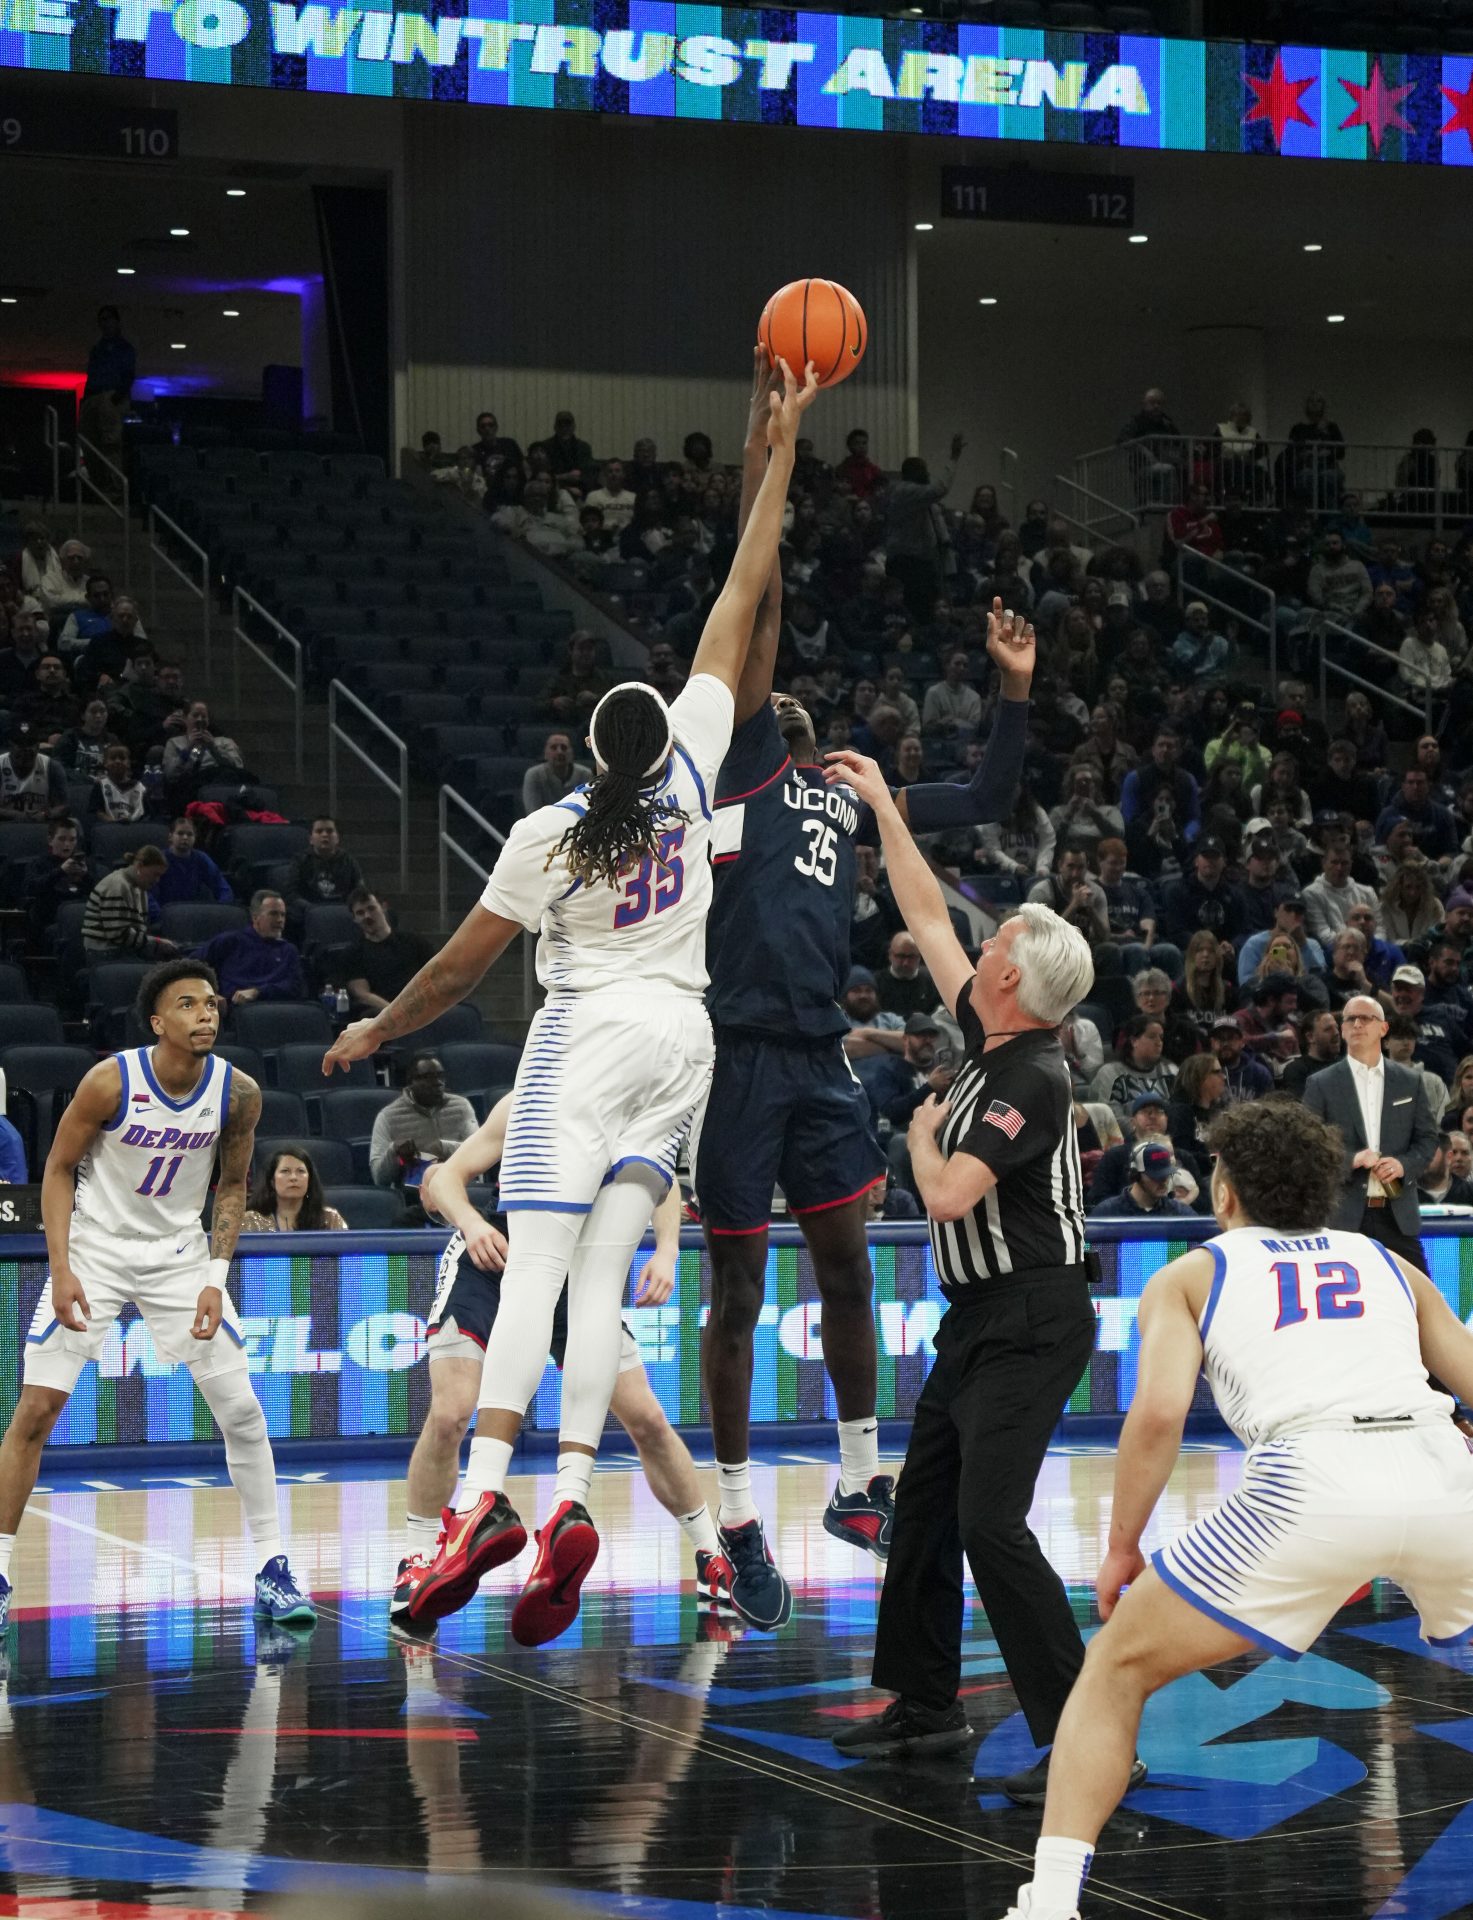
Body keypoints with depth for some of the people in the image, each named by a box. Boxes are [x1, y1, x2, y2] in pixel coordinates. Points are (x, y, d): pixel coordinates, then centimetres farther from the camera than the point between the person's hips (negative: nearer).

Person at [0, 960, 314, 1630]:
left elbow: (232, 1184, 3)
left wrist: (216, 1279, -7)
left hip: (180, 1253, 2)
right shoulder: (110, 1082, -19)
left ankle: (272, 1569, 7)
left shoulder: (239, 1093, -11)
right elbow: (59, 1169, -8)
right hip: (95, 1245, -2)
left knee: (242, 1411, -4)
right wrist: (62, 1270, -16)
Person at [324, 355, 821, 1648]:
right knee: (602, 1274, 0)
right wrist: (780, 451, 9)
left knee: (535, 1268, -10)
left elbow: (461, 968, 0)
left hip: (587, 1036, -4)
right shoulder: (692, 770, -1)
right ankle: (571, 1498, -14)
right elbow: (740, 603, 4)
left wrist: (376, 1030, 17)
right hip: (682, 1035, 4)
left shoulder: (548, 835, -7)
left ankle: (486, 1496, -24)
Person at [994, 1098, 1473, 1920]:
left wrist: (1121, 1550, 14)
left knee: (1116, 1669, 15)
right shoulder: (1389, 1265, 29)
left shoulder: (1190, 1275, 20)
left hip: (1312, 1481, -3)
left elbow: (1159, 1413, 4)